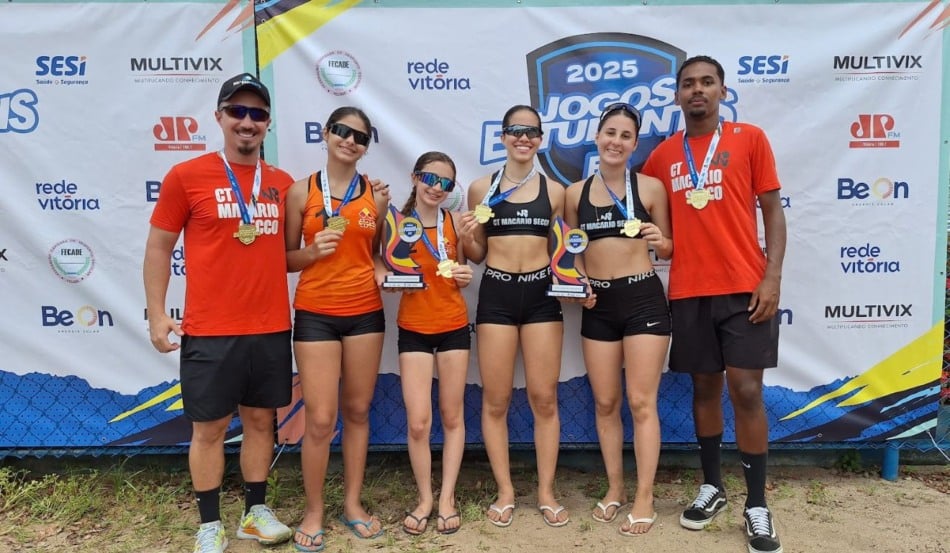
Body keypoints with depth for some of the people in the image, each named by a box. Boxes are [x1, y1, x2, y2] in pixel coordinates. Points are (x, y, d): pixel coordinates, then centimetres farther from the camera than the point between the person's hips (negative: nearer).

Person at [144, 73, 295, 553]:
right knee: (209, 427, 7)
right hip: (209, 331, -3)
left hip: (272, 328, 4)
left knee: (261, 420, 14)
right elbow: (158, 248, 0)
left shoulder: (283, 183, 7)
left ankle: (256, 512, 30)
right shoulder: (186, 176, -4)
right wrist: (156, 315, -5)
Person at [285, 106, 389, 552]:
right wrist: (314, 251, -17)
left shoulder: (376, 194, 6)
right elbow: (287, 259, 2)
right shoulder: (301, 191, -1)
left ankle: (353, 503, 28)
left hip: (365, 312, 3)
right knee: (320, 420, -3)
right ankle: (314, 512, 18)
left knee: (357, 411, 12)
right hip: (315, 314, -2)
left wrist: (382, 272, -5)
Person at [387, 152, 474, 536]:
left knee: (452, 416, 10)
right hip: (413, 329, -1)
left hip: (454, 327, 2)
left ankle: (447, 497, 25)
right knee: (418, 422, -2)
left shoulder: (454, 221, -2)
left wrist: (465, 275, -11)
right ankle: (425, 498, 20)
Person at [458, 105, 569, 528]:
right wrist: (466, 236, -11)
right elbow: (475, 254, 10)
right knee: (495, 400, 4)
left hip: (542, 294, 1)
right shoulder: (481, 188, 5)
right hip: (496, 295, 0)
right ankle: (505, 492, 19)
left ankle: (546, 492, 18)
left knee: (544, 398, 4)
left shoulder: (554, 191, 8)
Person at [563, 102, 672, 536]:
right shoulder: (576, 193, 6)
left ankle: (644, 498, 13)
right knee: (605, 403, 11)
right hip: (598, 304, 3)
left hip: (643, 298, -3)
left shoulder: (651, 187, -1)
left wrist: (660, 242, -17)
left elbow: (668, 251, 5)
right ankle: (614, 488, 28)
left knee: (641, 402, 0)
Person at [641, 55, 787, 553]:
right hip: (688, 290, 2)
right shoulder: (662, 155, 8)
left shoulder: (749, 139, 3)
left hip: (745, 287, -2)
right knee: (705, 387, 11)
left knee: (746, 390, -3)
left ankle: (757, 505, 10)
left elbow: (772, 210, 1)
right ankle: (711, 486, 26)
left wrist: (772, 276, -8)